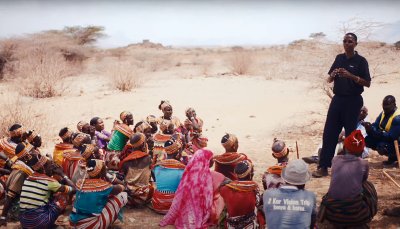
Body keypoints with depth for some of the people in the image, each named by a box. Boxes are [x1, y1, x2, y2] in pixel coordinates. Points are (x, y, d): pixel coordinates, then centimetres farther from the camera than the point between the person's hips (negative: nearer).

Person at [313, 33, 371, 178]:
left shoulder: (361, 61, -5)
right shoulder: (339, 58, 9)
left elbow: (367, 83, -9)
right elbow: (329, 80, 13)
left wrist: (350, 76, -21)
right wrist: (333, 75, -10)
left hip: (353, 101, -4)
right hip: (337, 99, 4)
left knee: (350, 133, 3)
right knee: (329, 132, 0)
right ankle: (323, 166, 4)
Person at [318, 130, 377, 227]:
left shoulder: (335, 159, 2)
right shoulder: (363, 164, -3)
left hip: (332, 212, 3)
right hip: (355, 213, -3)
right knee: (368, 186, 25)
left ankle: (338, 223, 23)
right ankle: (360, 224, 26)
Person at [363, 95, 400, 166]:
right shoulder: (384, 113, 1)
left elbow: (391, 137, -31)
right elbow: (375, 126, 0)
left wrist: (372, 130, -37)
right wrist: (369, 128, -27)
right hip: (387, 138, 9)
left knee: (381, 146, -34)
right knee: (368, 140, -7)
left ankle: (394, 156, 0)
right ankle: (391, 153, 8)